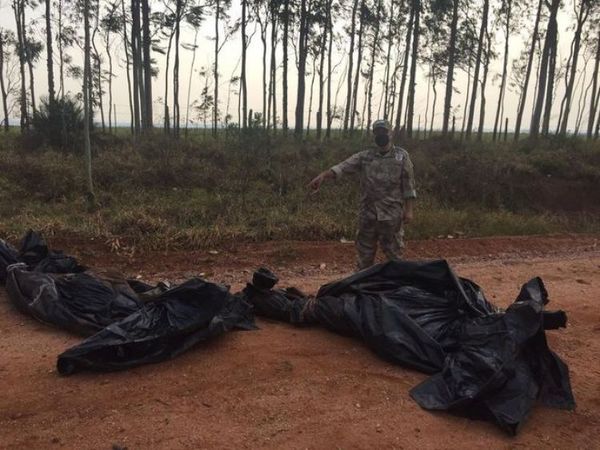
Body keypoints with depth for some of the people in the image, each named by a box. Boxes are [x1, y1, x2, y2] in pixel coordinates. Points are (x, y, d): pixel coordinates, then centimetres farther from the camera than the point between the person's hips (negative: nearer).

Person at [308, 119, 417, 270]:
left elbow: (408, 185, -1)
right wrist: (323, 175, -26)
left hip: (392, 214, -2)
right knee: (365, 252, 10)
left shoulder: (401, 156, 0)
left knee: (393, 252, 6)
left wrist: (408, 209, -6)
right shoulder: (364, 156, 4)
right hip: (368, 214, 2)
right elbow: (343, 167, -9)